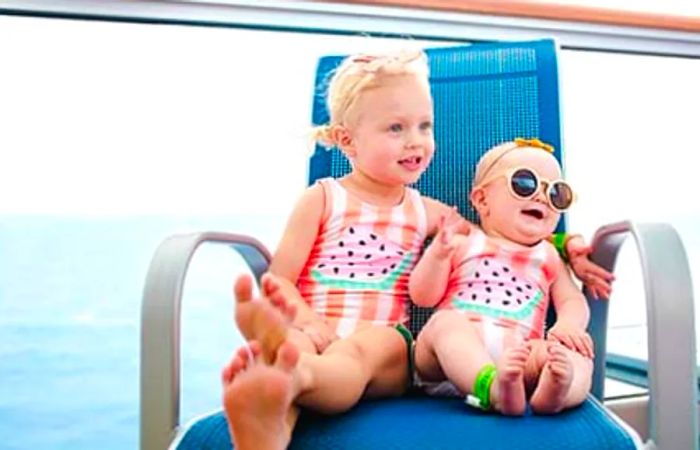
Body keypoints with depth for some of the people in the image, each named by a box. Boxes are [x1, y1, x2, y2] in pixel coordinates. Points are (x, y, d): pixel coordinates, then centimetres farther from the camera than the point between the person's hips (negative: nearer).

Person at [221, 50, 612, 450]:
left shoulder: (428, 213, 19)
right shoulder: (323, 199, 11)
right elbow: (281, 279, 5)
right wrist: (308, 320, -16)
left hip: (382, 341, 1)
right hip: (316, 335, -1)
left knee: (375, 344, -36)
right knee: (297, 342, -36)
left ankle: (292, 377, -64)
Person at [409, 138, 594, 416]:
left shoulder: (548, 257, 28)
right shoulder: (462, 245, 18)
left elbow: (572, 300, 17)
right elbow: (423, 297, 8)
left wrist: (568, 324, -6)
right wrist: (438, 253, -8)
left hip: (519, 353, 2)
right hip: (454, 346, -2)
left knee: (577, 356, -23)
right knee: (445, 322, -32)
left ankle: (556, 390, -56)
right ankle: (493, 388, -56)